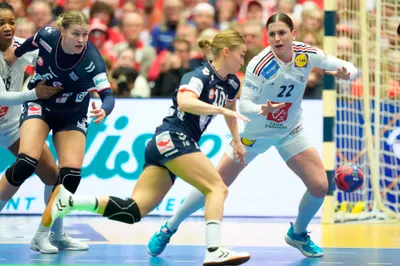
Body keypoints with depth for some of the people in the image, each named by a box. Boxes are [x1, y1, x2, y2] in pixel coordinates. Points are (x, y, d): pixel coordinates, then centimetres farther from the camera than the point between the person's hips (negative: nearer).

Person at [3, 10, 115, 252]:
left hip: (72, 116, 0)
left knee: (71, 173, -14)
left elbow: (108, 96, -39)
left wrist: (104, 110, -59)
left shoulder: (92, 61, -28)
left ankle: (47, 234, 0)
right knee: (26, 163, -24)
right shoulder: (46, 37, -21)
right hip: (40, 105, 0)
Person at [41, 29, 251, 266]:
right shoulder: (200, 76, -8)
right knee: (218, 187, -17)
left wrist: (237, 142, 39)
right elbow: (185, 102, -29)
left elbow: (230, 109, 41)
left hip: (163, 147, 8)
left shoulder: (231, 83, 18)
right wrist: (221, 109, -30)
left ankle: (67, 200, -12)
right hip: (172, 138, -8)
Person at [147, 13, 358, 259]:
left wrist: (345, 73, -35)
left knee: (319, 186, -10)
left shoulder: (307, 54, -17)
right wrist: (261, 109, -46)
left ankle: (298, 233, 18)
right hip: (255, 132, -3)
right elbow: (244, 104, -25)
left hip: (290, 132, 3)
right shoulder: (260, 65, -28)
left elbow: (351, 69, -11)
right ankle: (169, 229, 16)